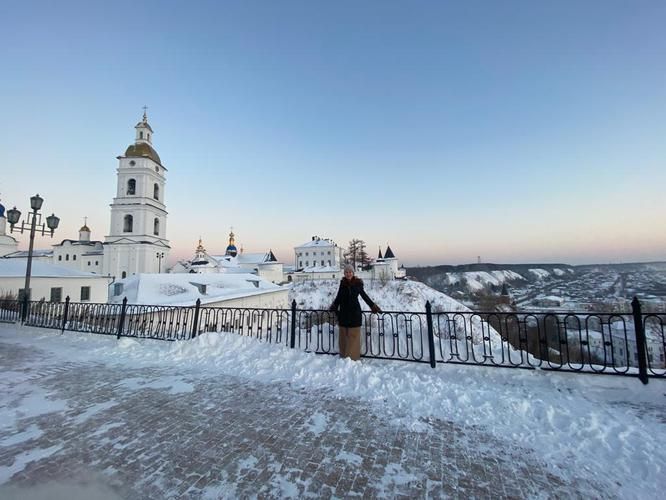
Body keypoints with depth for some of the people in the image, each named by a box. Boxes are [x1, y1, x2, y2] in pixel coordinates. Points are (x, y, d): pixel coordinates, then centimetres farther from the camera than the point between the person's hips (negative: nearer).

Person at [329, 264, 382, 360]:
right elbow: (339, 297, 10)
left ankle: (353, 356, 13)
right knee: (344, 335, 8)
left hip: (354, 312, -2)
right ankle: (343, 355, 19)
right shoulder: (342, 283, 0)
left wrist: (374, 306, 4)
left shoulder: (358, 283, -5)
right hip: (344, 312, 2)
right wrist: (334, 307, 5)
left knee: (353, 335, 2)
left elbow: (364, 295, 4)